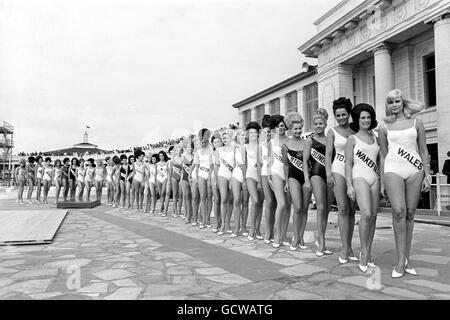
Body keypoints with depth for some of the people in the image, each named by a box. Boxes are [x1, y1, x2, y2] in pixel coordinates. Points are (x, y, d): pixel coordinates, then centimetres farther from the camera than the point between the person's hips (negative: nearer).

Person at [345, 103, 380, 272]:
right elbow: (348, 163, -2)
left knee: (373, 216, 1)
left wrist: (381, 179, 15)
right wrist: (349, 185, -10)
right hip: (359, 177, -5)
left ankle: (368, 254, 10)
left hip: (374, 178, 5)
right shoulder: (352, 139, 3)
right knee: (366, 214, -19)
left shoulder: (375, 138, 18)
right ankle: (364, 252, -5)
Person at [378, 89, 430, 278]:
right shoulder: (384, 127, 10)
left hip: (415, 170, 2)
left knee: (410, 213, 0)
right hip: (393, 170, -1)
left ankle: (406, 258, 9)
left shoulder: (416, 123, 12)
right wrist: (382, 182, 9)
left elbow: (423, 151, 13)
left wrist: (427, 175, 5)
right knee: (398, 211, -16)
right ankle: (401, 259, -10)